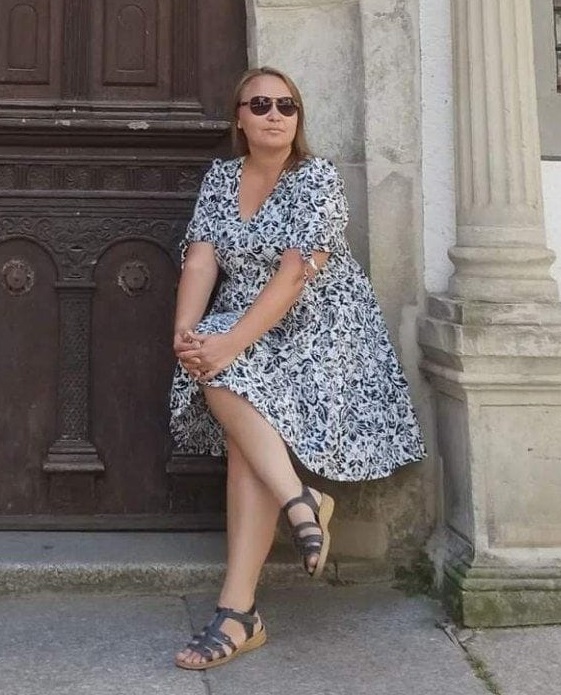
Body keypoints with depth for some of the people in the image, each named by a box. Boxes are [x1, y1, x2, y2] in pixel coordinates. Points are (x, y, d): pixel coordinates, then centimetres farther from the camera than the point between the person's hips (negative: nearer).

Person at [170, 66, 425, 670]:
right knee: (222, 382, -28)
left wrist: (230, 345, -29)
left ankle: (238, 612, -25)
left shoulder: (318, 179, -10)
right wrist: (186, 332, -22)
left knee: (238, 405, -25)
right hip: (244, 327, 5)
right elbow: (200, 261, -4)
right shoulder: (220, 178, 7)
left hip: (316, 325, -5)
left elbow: (293, 276, -21)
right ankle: (300, 500, -20)